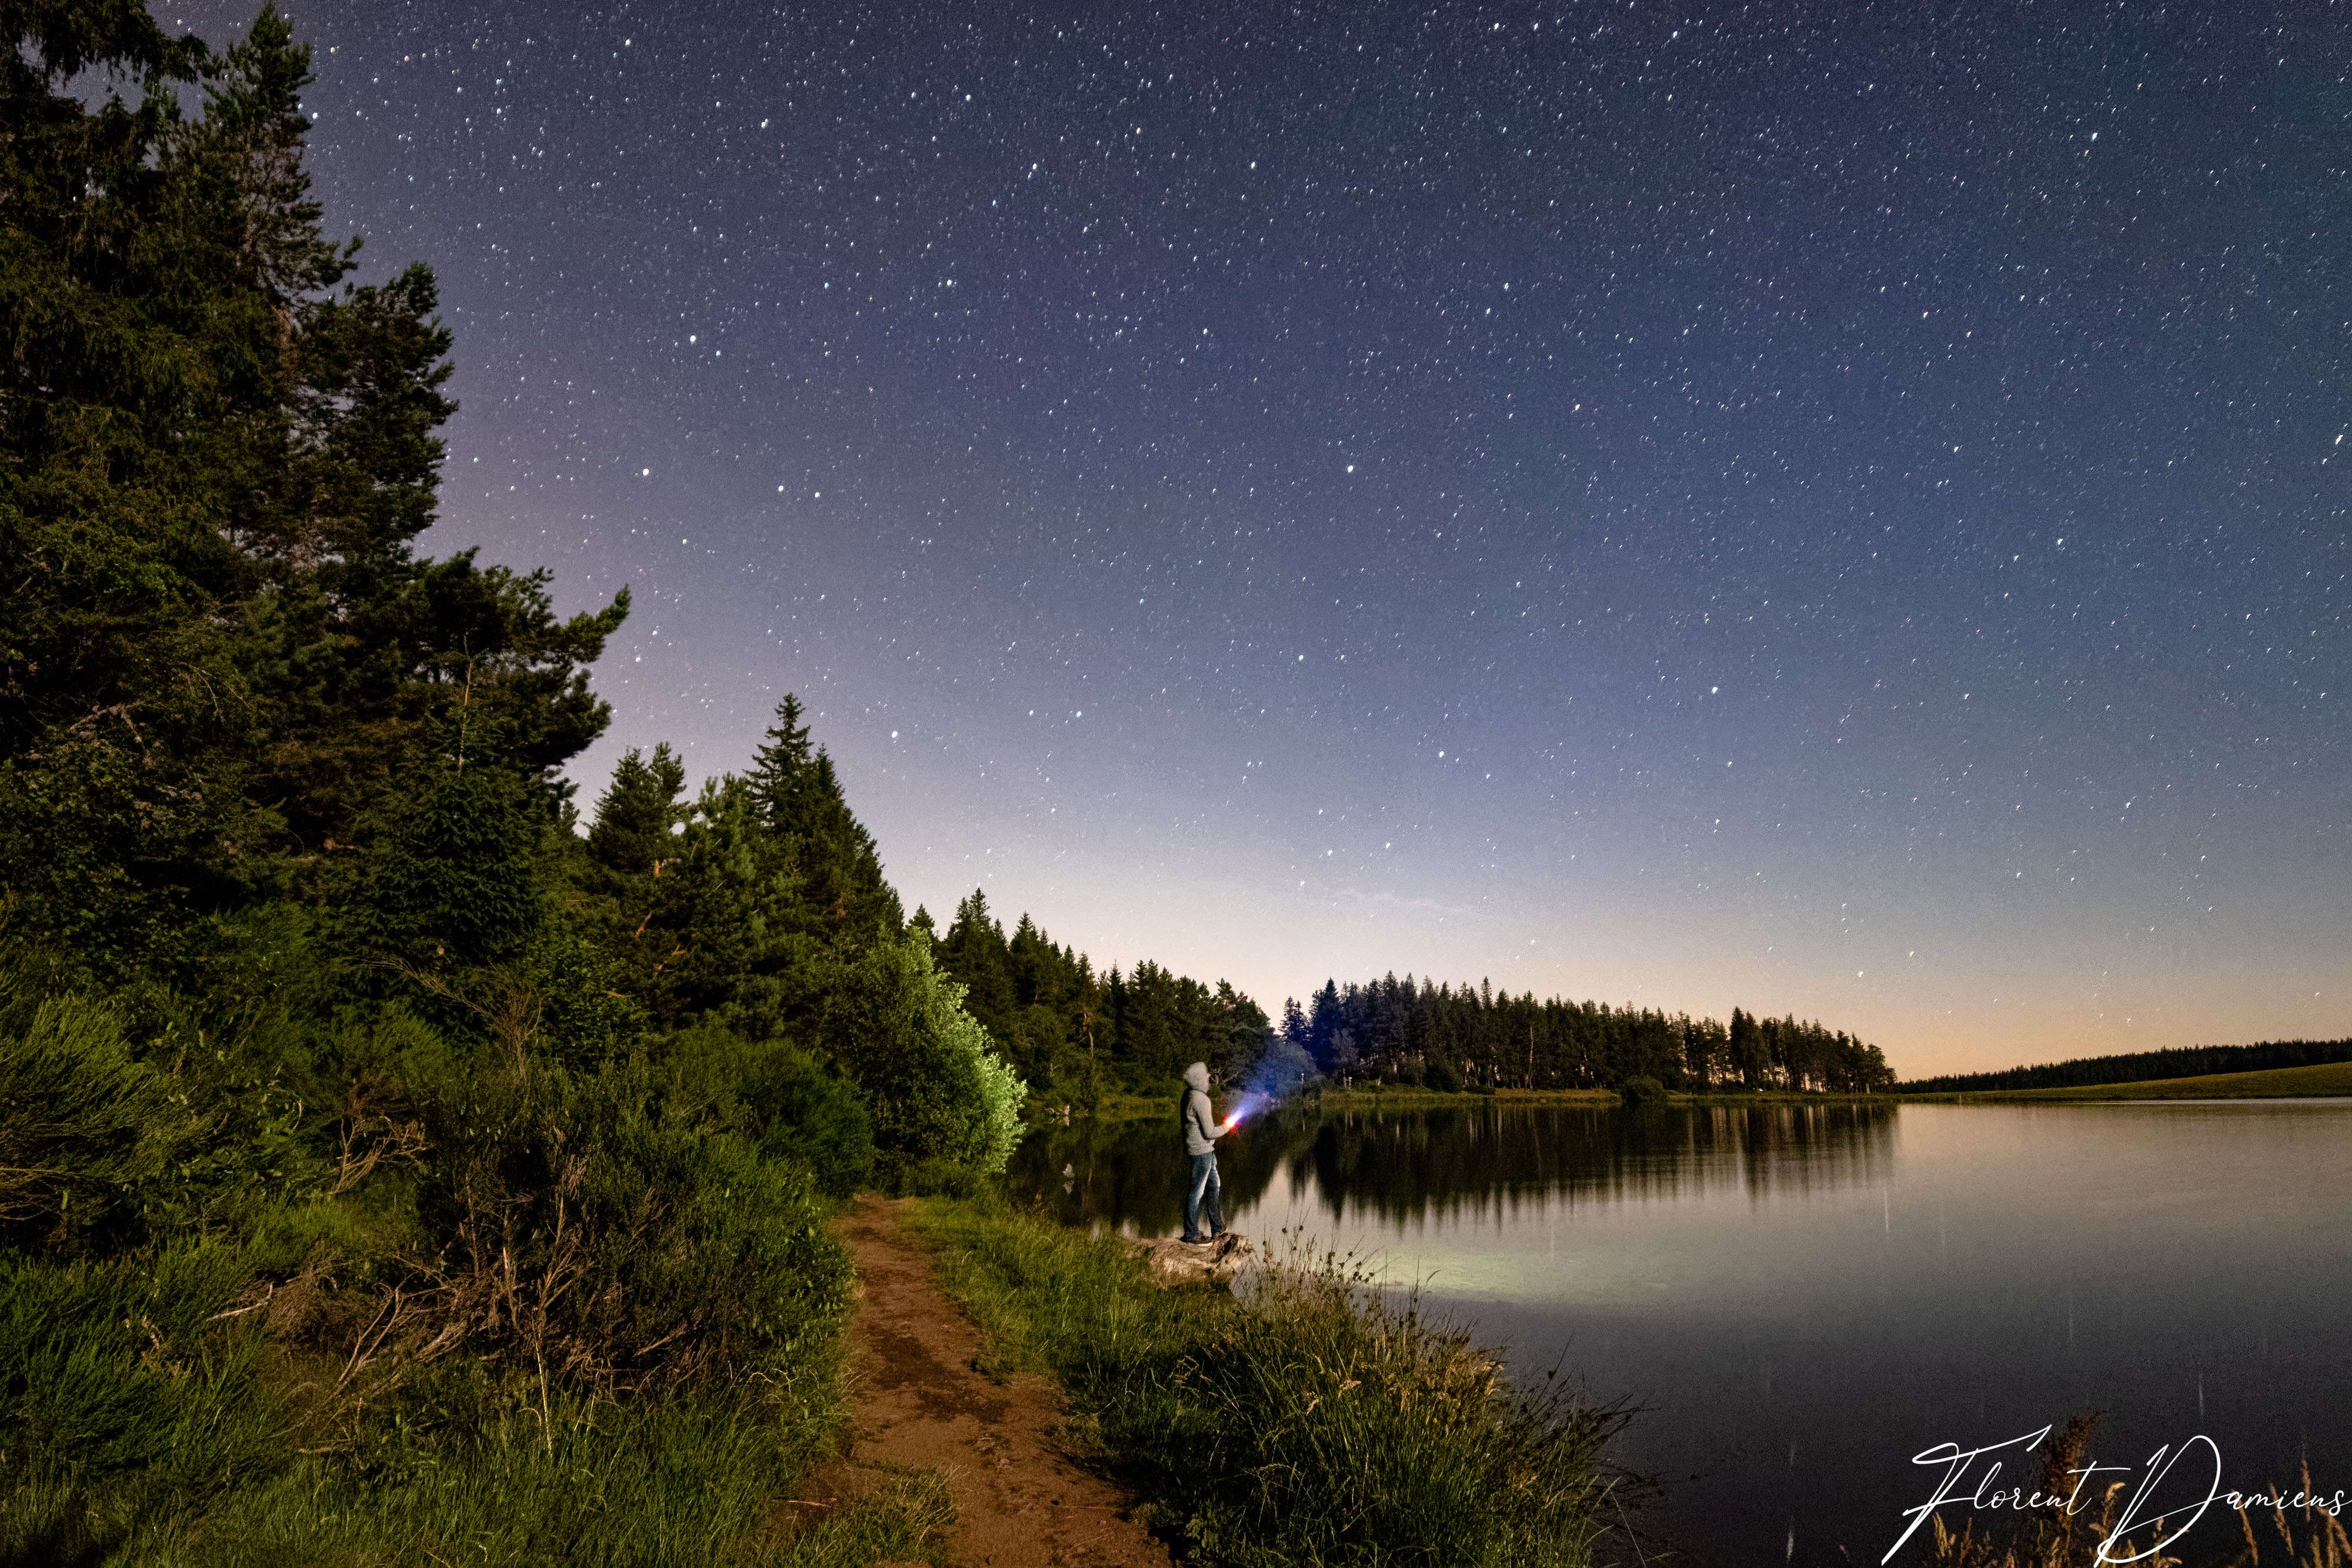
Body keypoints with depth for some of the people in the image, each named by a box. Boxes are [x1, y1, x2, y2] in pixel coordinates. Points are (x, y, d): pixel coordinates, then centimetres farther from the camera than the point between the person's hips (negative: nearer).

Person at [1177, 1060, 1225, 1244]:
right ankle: (1192, 1234, 13)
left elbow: (1180, 1117, 17)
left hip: (1206, 1150, 10)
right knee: (1197, 1193, 2)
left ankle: (1217, 1229, 32)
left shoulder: (1189, 1095, 5)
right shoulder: (1200, 1100, -25)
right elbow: (1210, 1132, -22)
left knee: (1214, 1187, 20)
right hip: (1202, 1151, -10)